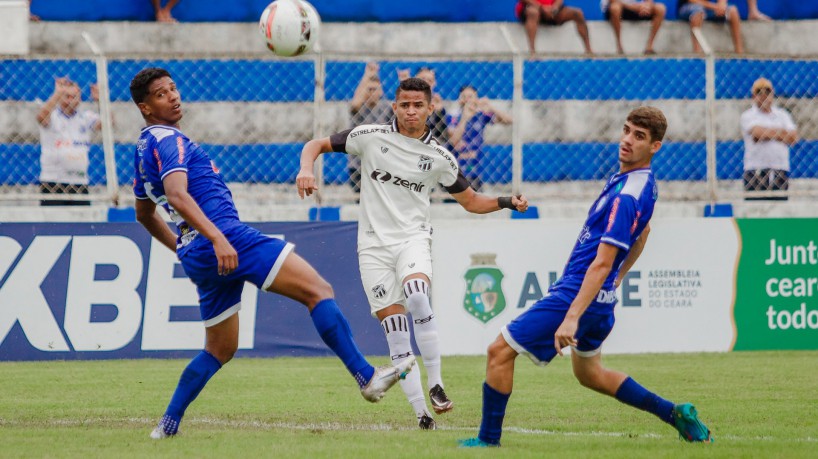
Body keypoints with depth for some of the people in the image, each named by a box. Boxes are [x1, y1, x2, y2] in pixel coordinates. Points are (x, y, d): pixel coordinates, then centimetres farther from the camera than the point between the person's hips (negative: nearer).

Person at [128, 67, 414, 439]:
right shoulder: (168, 141, -9)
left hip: (197, 252, 10)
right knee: (318, 290, -12)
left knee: (220, 350, 20)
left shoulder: (143, 150, 21)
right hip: (227, 236, -10)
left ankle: (168, 423, 15)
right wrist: (216, 238, -37)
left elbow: (144, 214, 33)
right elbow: (178, 195, -27)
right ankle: (367, 377, -19)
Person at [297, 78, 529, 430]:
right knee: (395, 331, -7)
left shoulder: (440, 158, 4)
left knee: (417, 296, -32)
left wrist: (507, 202, -2)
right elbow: (316, 145, 7)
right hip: (373, 245, 0)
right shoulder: (371, 137, 0)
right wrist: (307, 169, -14)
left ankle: (435, 382, -23)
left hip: (412, 238, 0)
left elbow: (471, 201, 15)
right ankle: (421, 412, -3)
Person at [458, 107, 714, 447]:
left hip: (578, 294, -10)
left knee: (500, 351, -4)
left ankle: (488, 440, 1)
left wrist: (572, 317, -29)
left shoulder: (626, 196, -23)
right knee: (590, 374, 27)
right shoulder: (643, 182, 7)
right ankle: (676, 415, 25)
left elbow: (602, 263, -27)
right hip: (602, 300, 10)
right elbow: (643, 234, 27)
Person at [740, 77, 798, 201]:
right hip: (755, 171, -3)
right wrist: (781, 132, -2)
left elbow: (793, 138, 0)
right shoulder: (748, 116, 6)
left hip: (780, 171, 3)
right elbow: (758, 132, -13)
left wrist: (766, 134, -4)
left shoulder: (782, 115, 16)